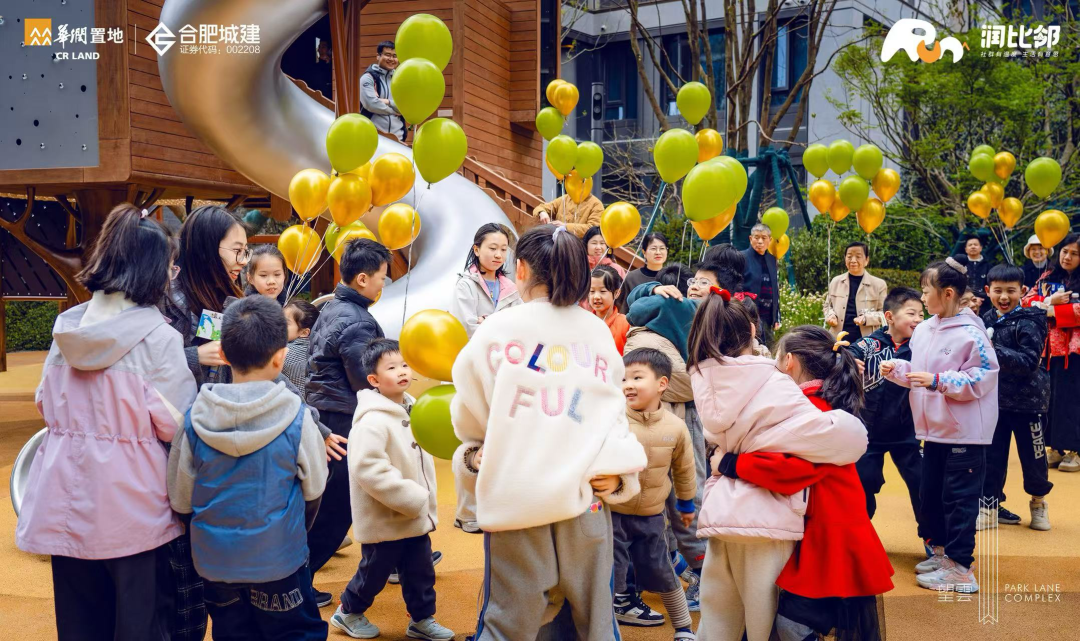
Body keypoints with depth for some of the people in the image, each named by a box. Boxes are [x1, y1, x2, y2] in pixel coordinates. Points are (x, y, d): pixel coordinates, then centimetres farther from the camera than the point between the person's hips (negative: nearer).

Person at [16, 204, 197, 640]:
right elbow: (174, 424, -13)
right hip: (129, 498, -5)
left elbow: (44, 402, 12)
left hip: (66, 492, 5)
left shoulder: (67, 326, 4)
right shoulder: (159, 336, -14)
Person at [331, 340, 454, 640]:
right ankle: (348, 613, 32)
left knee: (421, 571, 14)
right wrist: (414, 499, -26)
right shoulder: (372, 421, -22)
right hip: (384, 520, -8)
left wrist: (426, 501, 15)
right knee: (374, 572, 9)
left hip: (415, 516, 8)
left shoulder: (411, 410, 7)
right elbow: (369, 470, -31)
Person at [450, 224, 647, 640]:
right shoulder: (598, 330, 5)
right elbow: (613, 411, 7)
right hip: (586, 494, 2)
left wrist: (475, 451, 24)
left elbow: (468, 416, 6)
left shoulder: (497, 329, -3)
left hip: (515, 493, -2)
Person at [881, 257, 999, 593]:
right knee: (930, 495, 17)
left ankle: (960, 568, 9)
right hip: (934, 429, 8)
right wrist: (896, 369, -2)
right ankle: (941, 551, 34)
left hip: (964, 433, -8)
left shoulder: (971, 334, -18)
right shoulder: (923, 330, 5)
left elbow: (982, 378, -20)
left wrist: (938, 381, -25)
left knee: (958, 500, -1)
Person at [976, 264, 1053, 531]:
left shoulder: (1028, 323, -14)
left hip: (1027, 399, -4)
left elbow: (1029, 362, -23)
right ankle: (989, 505, 21)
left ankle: (1038, 502, 32)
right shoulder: (986, 320, 1)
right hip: (995, 399, 4)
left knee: (1032, 454, 9)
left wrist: (996, 351, -33)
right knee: (992, 455, 8)